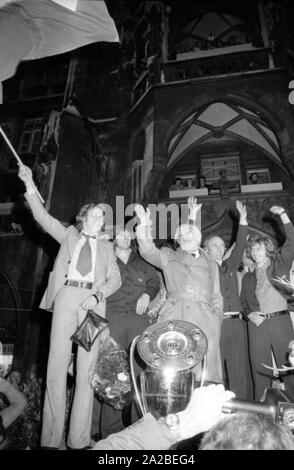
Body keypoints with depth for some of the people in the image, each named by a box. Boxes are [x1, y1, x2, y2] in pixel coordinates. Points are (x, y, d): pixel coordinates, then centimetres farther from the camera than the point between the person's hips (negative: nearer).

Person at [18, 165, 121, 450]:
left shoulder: (106, 247, 19)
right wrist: (29, 186, -3)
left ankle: (79, 440, 9)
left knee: (86, 370, 0)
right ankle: (51, 439, 9)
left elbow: (115, 279, 9)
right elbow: (42, 217, 7)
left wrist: (97, 295, -9)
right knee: (56, 366, -1)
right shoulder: (69, 235, 17)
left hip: (93, 303, 1)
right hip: (66, 298, 0)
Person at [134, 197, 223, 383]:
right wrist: (144, 225, -4)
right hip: (173, 319, -1)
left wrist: (217, 318, 7)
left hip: (204, 321, 2)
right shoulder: (169, 257, 20)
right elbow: (148, 251, 5)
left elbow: (216, 296, 21)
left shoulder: (210, 264, 24)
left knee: (203, 373, -5)